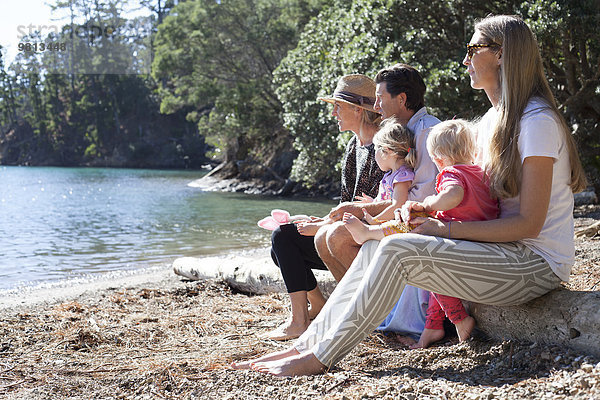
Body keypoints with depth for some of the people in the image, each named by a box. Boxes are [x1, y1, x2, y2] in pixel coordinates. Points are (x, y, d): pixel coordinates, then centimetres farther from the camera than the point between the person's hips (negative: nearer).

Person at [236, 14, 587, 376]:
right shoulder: (493, 121, 16)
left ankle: (320, 358, -16)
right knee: (375, 247, -4)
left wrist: (445, 229, -18)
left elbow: (529, 223, -19)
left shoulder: (537, 121, -15)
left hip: (536, 264, -9)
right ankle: (309, 343, -4)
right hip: (502, 249, 9)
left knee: (397, 250, -24)